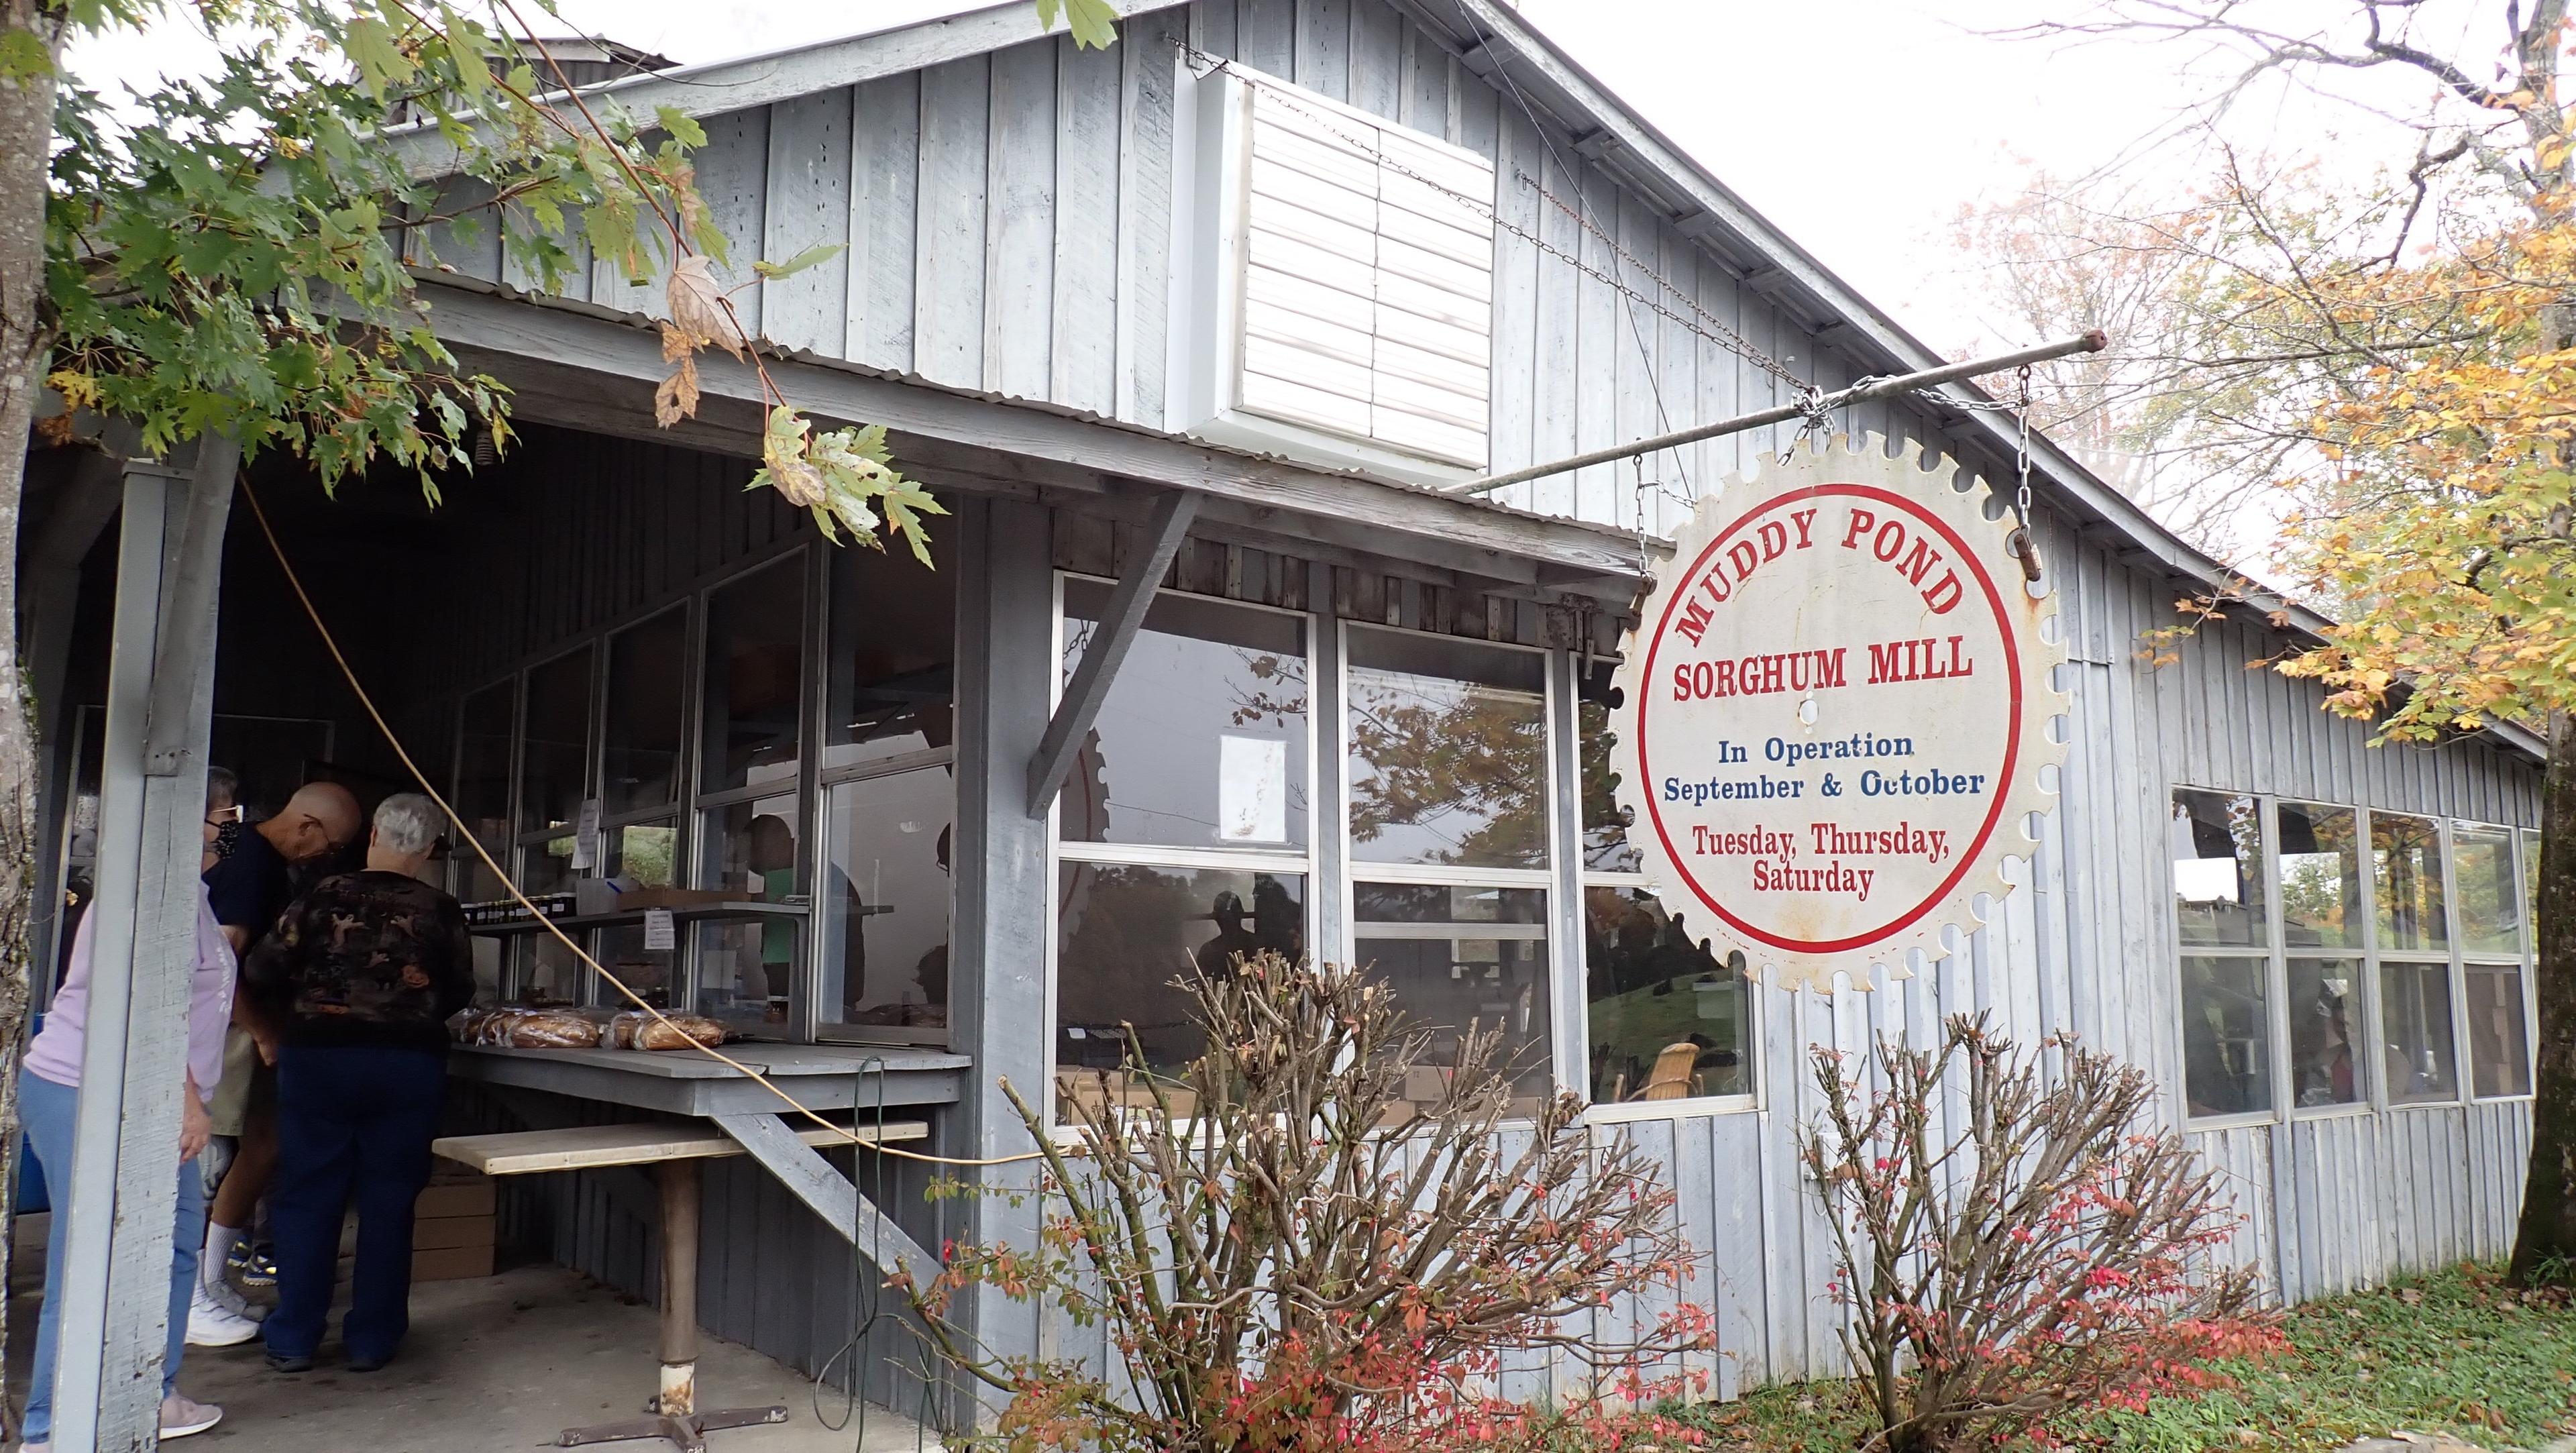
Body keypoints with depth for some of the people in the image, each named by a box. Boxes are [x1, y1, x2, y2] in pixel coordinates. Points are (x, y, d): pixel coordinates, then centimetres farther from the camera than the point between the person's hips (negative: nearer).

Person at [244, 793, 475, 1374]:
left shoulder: (323, 898, -3)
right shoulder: (441, 912, -2)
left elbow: (261, 976, -2)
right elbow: (459, 994, 4)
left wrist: (277, 1034, 16)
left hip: (318, 1059, 0)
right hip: (409, 1065, 0)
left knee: (307, 1199, 10)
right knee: (388, 1204, 8)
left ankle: (294, 1339, 15)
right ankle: (372, 1339, 13)